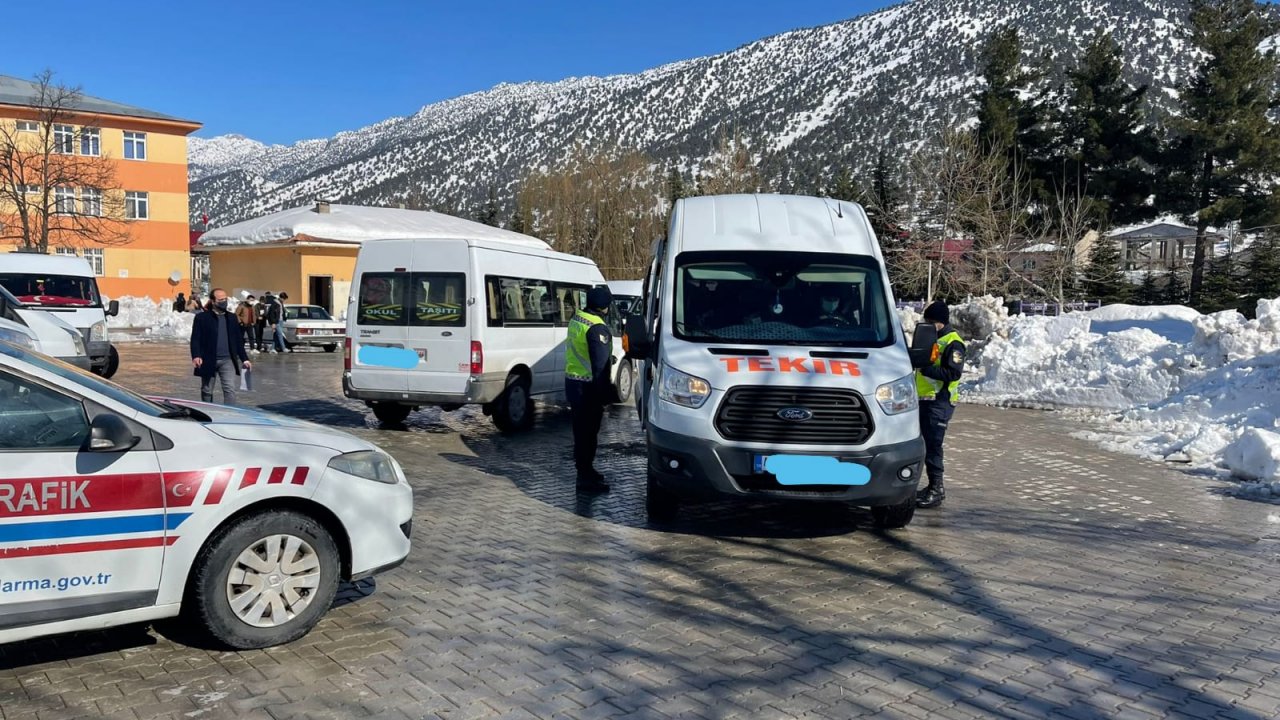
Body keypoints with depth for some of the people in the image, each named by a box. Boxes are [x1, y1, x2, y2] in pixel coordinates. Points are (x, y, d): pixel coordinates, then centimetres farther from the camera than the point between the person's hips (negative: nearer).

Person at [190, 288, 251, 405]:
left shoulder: (232, 318, 12)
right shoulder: (202, 317, 0)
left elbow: (239, 340, 13)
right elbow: (195, 339, -7)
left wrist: (244, 359, 8)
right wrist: (196, 356, -22)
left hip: (228, 360, 2)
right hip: (208, 361, -2)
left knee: (230, 389, -10)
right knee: (207, 391, 11)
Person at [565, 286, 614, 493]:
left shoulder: (576, 319, 9)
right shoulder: (597, 328, -20)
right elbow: (600, 365, -20)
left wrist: (609, 358, 24)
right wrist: (604, 395, -16)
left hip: (572, 381, 9)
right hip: (587, 387, -9)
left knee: (582, 430, 19)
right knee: (588, 432, -3)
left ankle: (584, 469, 32)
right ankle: (586, 478, 2)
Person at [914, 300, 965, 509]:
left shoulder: (953, 343, -10)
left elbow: (953, 373, -20)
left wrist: (926, 368, -23)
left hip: (939, 402, -10)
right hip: (925, 399, 10)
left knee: (933, 445, -9)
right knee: (924, 444, 13)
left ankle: (936, 489, -4)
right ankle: (934, 487, 22)